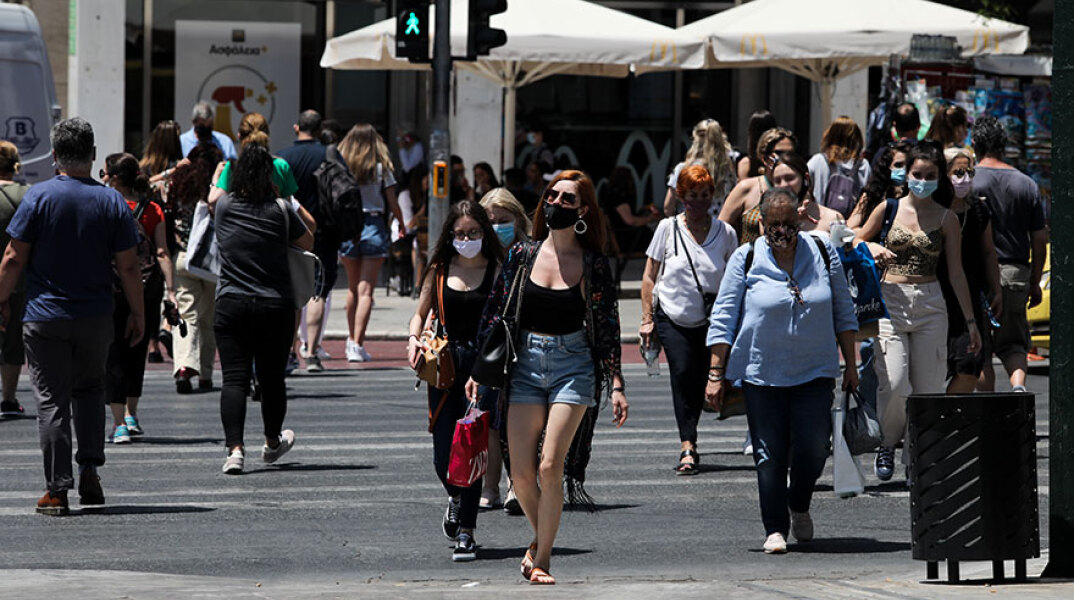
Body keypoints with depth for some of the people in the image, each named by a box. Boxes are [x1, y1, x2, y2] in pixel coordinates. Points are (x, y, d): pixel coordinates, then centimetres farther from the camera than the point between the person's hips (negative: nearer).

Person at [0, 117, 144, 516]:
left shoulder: (39, 197, -8)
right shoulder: (112, 202, -1)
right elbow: (128, 266, 0)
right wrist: (137, 314, 10)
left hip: (44, 317, -2)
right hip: (95, 318, 2)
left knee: (52, 401, 1)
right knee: (90, 390, 22)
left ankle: (57, 490, -1)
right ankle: (90, 470, 10)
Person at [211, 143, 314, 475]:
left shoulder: (224, 206, 0)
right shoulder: (280, 211, -4)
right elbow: (308, 242, 11)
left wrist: (220, 173, 42)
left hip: (231, 305, 0)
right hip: (275, 306, 0)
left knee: (234, 378, -4)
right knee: (272, 378, 15)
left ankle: (235, 448, -19)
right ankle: (272, 443, 35)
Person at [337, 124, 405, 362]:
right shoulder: (381, 168, -4)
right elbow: (392, 203, 0)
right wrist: (402, 225, 16)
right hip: (374, 225, -2)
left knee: (353, 287, 19)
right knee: (365, 289, -3)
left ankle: (352, 340, 27)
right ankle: (357, 345, -12)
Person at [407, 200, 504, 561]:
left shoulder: (497, 271, 3)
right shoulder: (440, 270, 10)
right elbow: (422, 312, 19)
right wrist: (414, 339, -1)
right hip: (445, 366, 3)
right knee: (443, 458, 2)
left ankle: (466, 533, -1)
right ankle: (456, 498, 37)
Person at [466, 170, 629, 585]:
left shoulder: (594, 265, -1)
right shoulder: (523, 255, 5)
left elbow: (608, 328, 2)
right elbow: (495, 314, 10)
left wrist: (616, 386, -3)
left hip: (573, 366, -2)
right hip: (526, 364, 3)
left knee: (550, 467, -13)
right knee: (521, 474, -2)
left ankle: (541, 558, 1)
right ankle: (541, 537, 26)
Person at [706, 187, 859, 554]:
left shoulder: (823, 254, 4)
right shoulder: (746, 260, -1)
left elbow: (843, 312, 12)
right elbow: (723, 319, 2)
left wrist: (850, 366, 11)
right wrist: (716, 374, -2)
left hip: (815, 372, 1)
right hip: (762, 372, -1)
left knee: (813, 448, -7)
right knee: (770, 454, -2)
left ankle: (799, 508, 21)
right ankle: (775, 529, 9)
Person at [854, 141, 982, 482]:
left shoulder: (946, 220, 5)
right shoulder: (888, 209, 5)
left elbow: (956, 273, 7)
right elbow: (857, 241, 19)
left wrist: (970, 321, 5)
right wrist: (872, 249, -4)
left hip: (930, 305, 1)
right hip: (891, 302, -1)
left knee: (928, 387, -2)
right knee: (894, 383, -15)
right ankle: (887, 444, 10)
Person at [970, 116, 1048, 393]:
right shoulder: (1026, 184, 5)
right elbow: (1039, 241, 7)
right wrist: (1035, 284, 16)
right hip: (1016, 274, 3)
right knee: (1013, 341, 13)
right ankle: (1018, 382, -15)